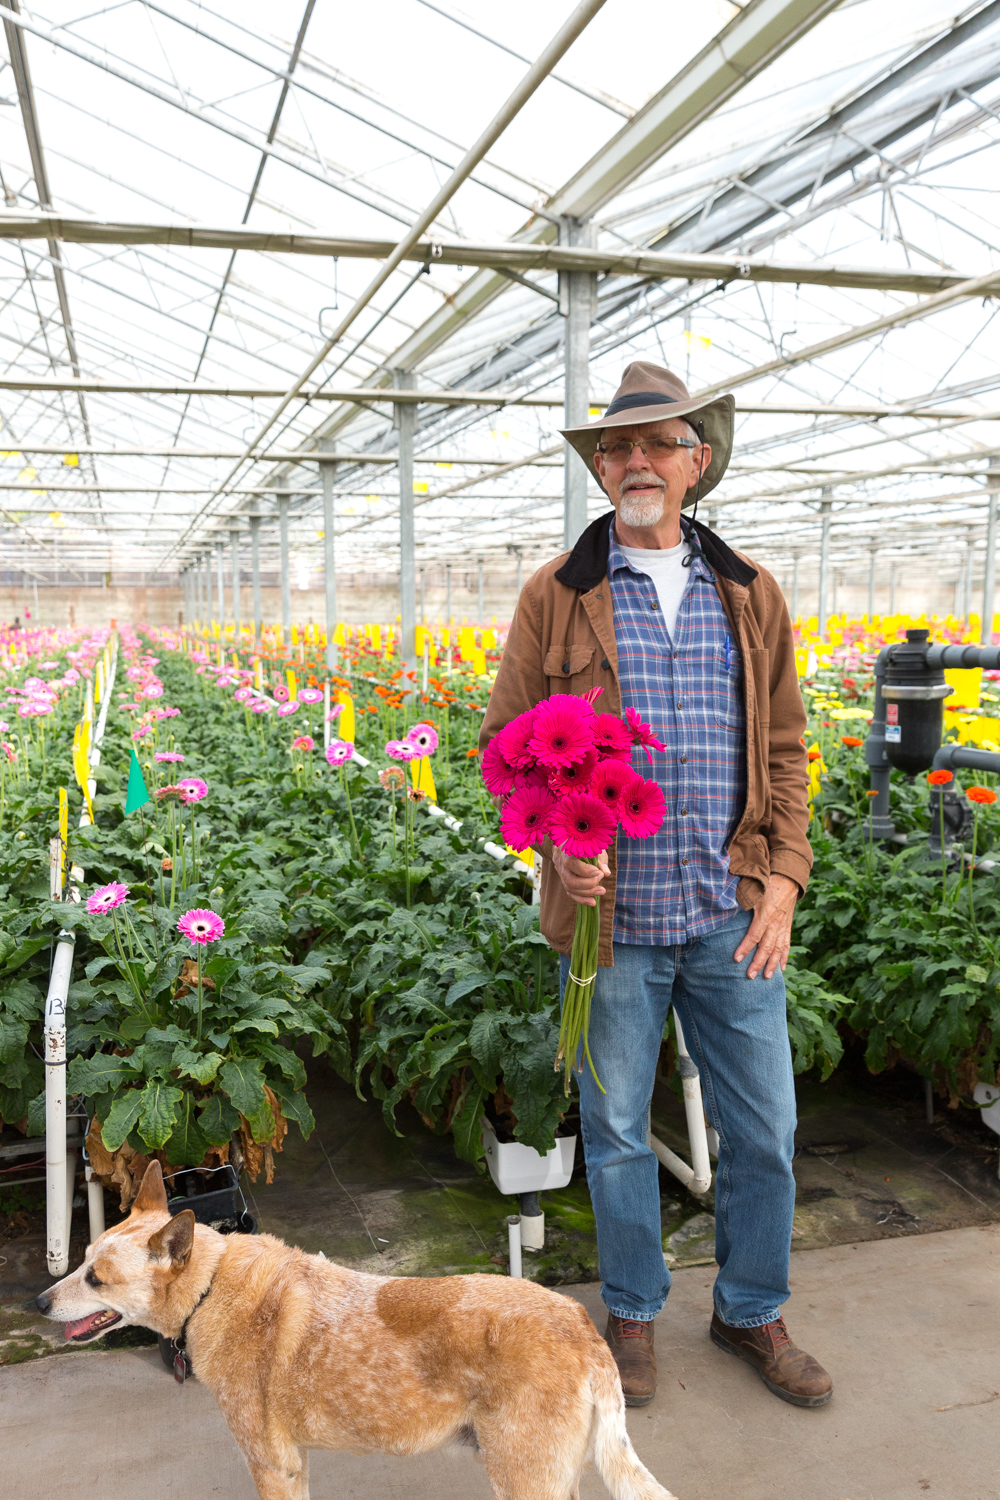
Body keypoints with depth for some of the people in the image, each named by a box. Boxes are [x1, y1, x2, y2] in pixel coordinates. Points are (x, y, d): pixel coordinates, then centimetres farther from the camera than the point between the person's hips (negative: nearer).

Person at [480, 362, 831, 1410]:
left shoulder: (751, 597, 7)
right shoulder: (555, 597, 0)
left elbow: (785, 753, 9)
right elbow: (506, 741, 2)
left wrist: (782, 884, -1)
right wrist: (554, 839, -15)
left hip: (731, 915, 2)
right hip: (611, 916, -2)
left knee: (764, 1129, 12)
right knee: (616, 1130, 13)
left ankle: (751, 1312, 37)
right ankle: (632, 1312, 37)